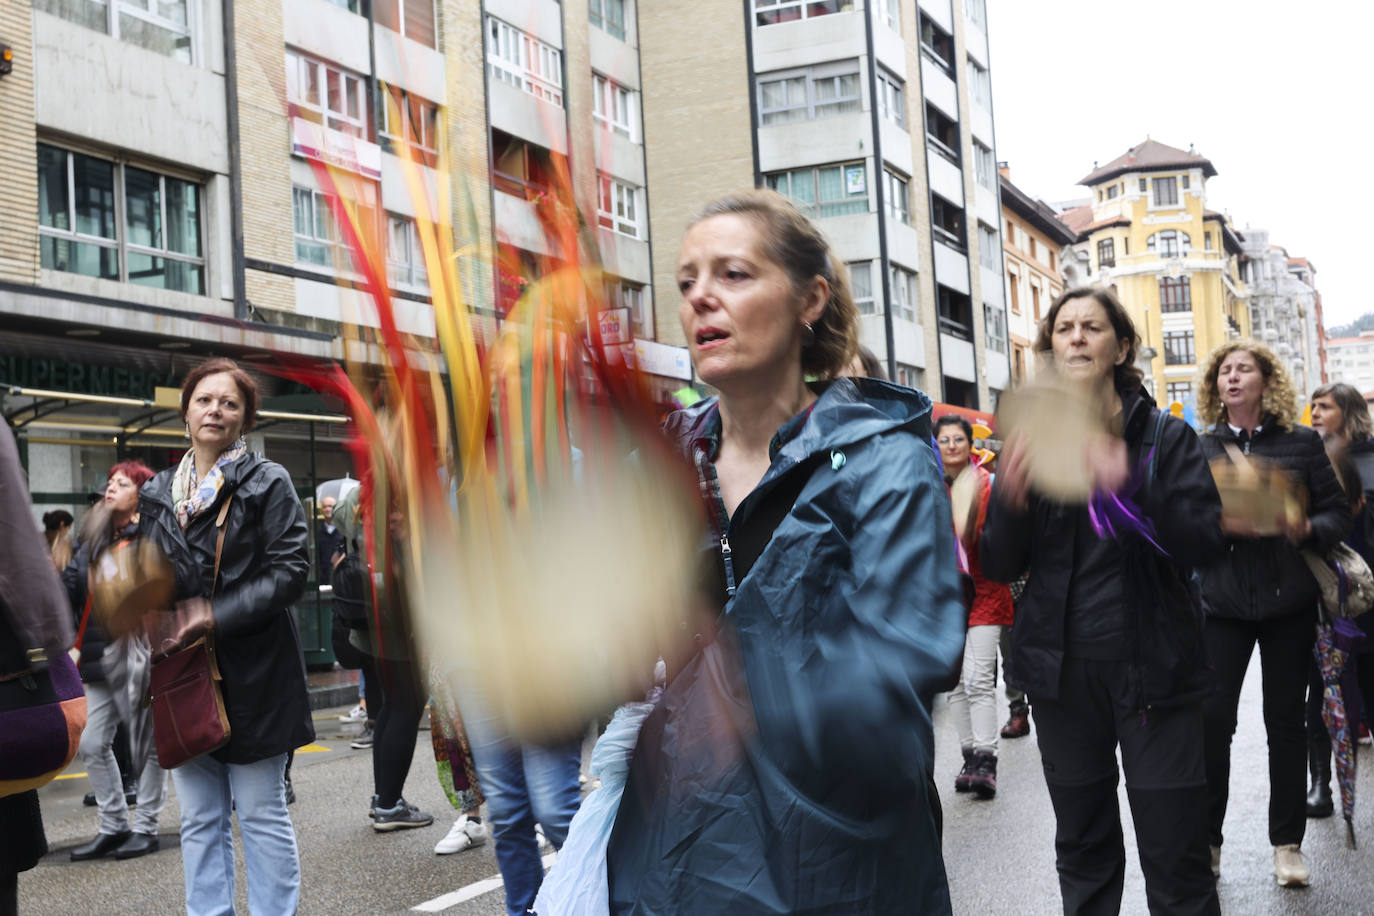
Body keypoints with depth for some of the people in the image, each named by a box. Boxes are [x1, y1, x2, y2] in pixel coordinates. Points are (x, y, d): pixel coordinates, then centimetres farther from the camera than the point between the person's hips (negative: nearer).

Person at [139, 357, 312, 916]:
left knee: (262, 815, 3)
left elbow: (290, 568, -12)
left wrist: (217, 613, -19)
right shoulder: (158, 493, 13)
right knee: (199, 821, 11)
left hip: (251, 675, -5)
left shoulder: (267, 483, -4)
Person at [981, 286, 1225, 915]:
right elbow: (1000, 567, 0)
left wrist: (1129, 486, -29)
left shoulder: (1165, 437, 0)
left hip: (1152, 668, -2)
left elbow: (1202, 541, -13)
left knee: (1175, 862, 1)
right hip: (1062, 669, 2)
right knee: (1082, 849, 14)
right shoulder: (1031, 442, 5)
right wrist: (1012, 500, -20)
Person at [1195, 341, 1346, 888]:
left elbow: (1338, 513, 4)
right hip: (1222, 601, 0)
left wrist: (1307, 529, -17)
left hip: (1289, 600, 0)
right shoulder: (1198, 448, 5)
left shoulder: (1302, 443, 4)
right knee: (1212, 718, -4)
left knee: (1286, 719, 6)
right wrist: (1219, 525, -18)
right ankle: (1206, 838, 11)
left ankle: (1287, 842, 19)